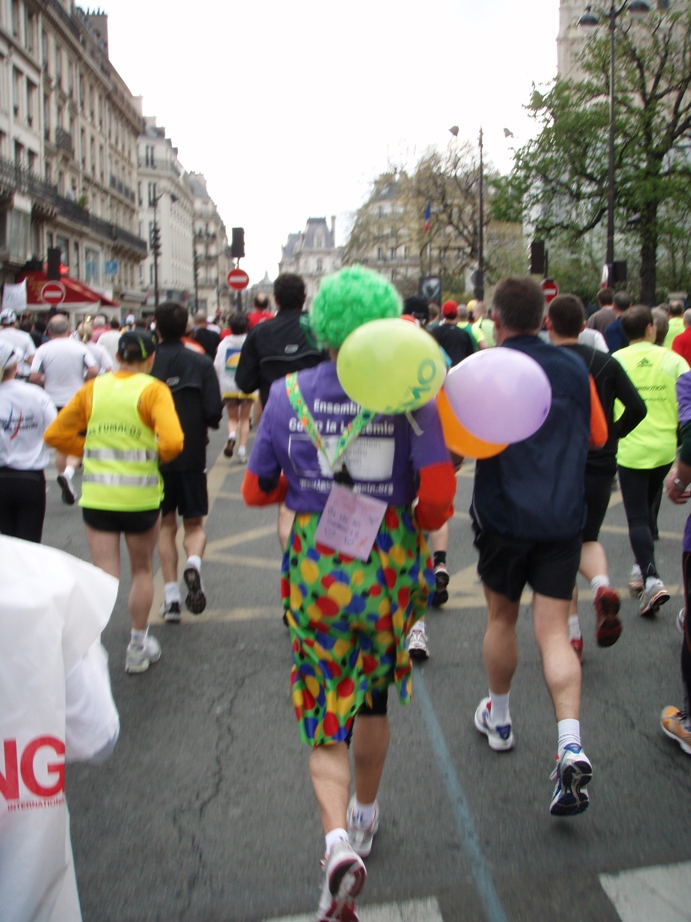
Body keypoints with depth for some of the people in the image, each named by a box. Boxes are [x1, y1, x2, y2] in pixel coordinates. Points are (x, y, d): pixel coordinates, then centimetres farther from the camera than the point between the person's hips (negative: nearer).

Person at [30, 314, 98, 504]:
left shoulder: (43, 350, -3)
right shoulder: (80, 347, -3)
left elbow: (34, 377, -9)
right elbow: (94, 371, -10)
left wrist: (47, 383, 11)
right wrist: (82, 382, 8)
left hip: (54, 401, 1)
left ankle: (63, 477, 19)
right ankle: (69, 471, -24)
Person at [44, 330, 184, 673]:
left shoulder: (93, 388, 3)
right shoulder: (153, 390, -9)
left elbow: (55, 435, 3)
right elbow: (172, 442, -23)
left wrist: (93, 451, 9)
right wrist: (155, 455, -2)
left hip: (96, 495, 2)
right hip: (140, 496, -2)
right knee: (142, 571, 18)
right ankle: (138, 647, 30)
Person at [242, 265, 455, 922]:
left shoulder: (289, 395, -5)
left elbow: (256, 490, 3)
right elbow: (437, 499, -14)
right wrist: (415, 525, 7)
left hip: (315, 567, -1)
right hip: (390, 566, 1)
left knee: (326, 716, 10)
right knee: (374, 697, 23)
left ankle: (338, 839, -11)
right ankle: (364, 814, 44)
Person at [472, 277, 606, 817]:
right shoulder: (576, 369, 4)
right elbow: (597, 437, 15)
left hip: (503, 515, -2)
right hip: (564, 518, 2)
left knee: (502, 616, 17)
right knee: (554, 631, 3)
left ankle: (499, 718, 34)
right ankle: (571, 743, -13)